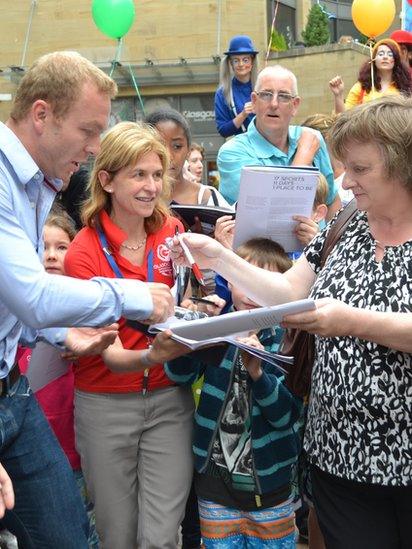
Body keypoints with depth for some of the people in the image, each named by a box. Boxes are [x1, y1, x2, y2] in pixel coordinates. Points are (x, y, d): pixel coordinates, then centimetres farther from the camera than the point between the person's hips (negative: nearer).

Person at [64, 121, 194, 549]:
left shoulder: (173, 231, -2)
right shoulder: (83, 253, -12)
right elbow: (111, 354, -17)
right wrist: (152, 356, -37)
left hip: (169, 396, 2)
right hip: (106, 404, -2)